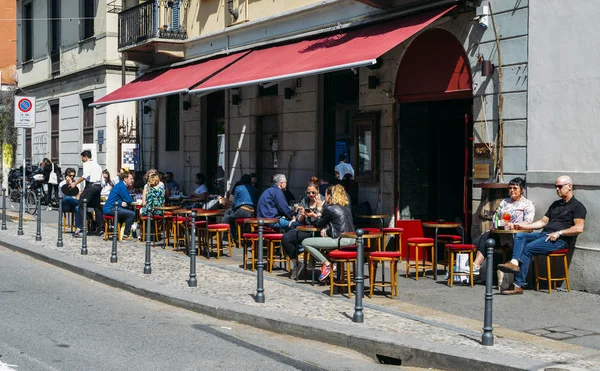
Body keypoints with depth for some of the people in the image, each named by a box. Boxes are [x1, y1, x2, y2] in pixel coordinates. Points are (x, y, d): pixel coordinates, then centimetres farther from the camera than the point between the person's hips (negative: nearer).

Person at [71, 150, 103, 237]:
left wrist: (75, 183, -18)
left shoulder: (87, 164, 0)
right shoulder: (97, 165, 23)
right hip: (98, 186, 8)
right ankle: (99, 228, 19)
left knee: (82, 207, -9)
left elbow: (86, 175, -19)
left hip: (91, 185, -8)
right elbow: (102, 179, 20)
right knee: (97, 207, 16)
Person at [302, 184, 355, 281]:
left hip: (341, 240, -9)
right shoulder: (346, 207, 16)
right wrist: (326, 229, 16)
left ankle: (326, 264, -2)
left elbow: (319, 224, 5)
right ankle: (327, 262, 21)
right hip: (351, 239, 9)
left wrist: (314, 216, 23)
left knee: (305, 242, -4)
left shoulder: (329, 208, -7)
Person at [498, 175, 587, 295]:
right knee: (520, 236, -16)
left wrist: (559, 233, -18)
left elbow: (579, 228, -14)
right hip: (544, 234, 8)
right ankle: (515, 262, -39)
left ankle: (519, 285, -25)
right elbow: (543, 222, 26)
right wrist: (524, 226, 14)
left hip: (560, 240, -8)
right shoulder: (556, 204, 27)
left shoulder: (577, 206, 0)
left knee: (528, 249, -25)